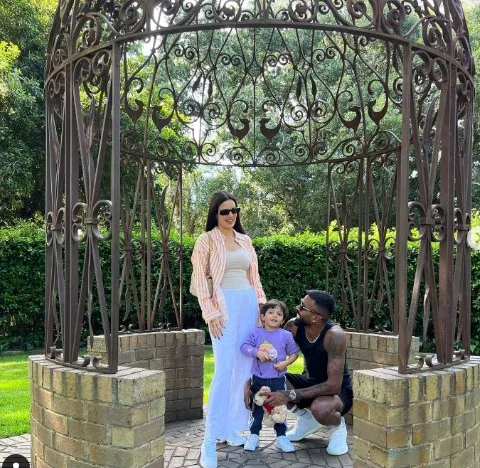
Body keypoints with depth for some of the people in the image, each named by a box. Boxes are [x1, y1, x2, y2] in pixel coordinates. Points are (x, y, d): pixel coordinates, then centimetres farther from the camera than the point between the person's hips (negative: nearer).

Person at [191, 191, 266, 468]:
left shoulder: (245, 240, 14)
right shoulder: (207, 240, -1)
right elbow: (200, 280, -5)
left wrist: (262, 306, 9)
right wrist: (211, 313, -13)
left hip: (248, 304, 6)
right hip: (224, 305, -6)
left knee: (245, 368, 6)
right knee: (224, 370, -12)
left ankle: (232, 427, 18)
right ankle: (210, 440, -7)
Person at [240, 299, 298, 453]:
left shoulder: (286, 335, -3)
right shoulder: (256, 333, -4)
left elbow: (294, 353, 2)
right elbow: (244, 346, -10)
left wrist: (285, 363, -15)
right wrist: (257, 352, -24)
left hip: (278, 379, 0)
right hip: (258, 378, 0)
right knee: (257, 408, 10)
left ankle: (281, 437, 20)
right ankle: (254, 435, 22)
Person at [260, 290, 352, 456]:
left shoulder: (334, 336, -32)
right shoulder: (294, 326, -16)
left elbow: (333, 385, -34)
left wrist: (290, 395, -38)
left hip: (338, 390, -6)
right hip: (310, 382, 6)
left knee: (320, 408, -40)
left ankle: (338, 425, -1)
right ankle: (306, 418, 9)